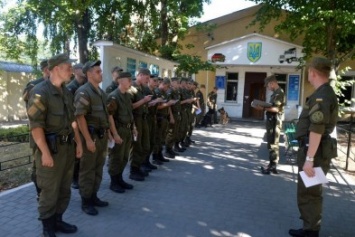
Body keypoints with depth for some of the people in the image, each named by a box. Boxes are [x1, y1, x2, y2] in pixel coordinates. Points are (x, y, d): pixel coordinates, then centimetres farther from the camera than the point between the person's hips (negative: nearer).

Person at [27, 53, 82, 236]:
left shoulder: (66, 92, 11)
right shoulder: (40, 92, -13)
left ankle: (57, 221, 33)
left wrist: (78, 143, 15)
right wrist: (45, 152, -22)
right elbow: (36, 125, -19)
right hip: (51, 147, -7)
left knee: (64, 189, 16)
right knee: (49, 191, 5)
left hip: (67, 146, 8)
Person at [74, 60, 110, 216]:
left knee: (98, 168, 16)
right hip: (91, 136, -8)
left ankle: (93, 196, 29)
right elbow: (79, 117, -19)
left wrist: (107, 133, 15)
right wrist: (88, 139, -21)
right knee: (87, 169, 2)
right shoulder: (83, 92, -13)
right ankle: (85, 201, 15)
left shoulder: (101, 92, 13)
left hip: (102, 135, 8)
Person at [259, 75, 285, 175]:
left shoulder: (279, 93, -14)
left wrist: (264, 108, -21)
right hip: (272, 120, 10)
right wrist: (264, 107, 4)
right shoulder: (276, 93, 16)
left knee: (272, 144, -5)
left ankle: (272, 166, 1)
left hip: (275, 121, -10)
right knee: (272, 143, 15)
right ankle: (273, 165, 24)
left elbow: (276, 109, -22)